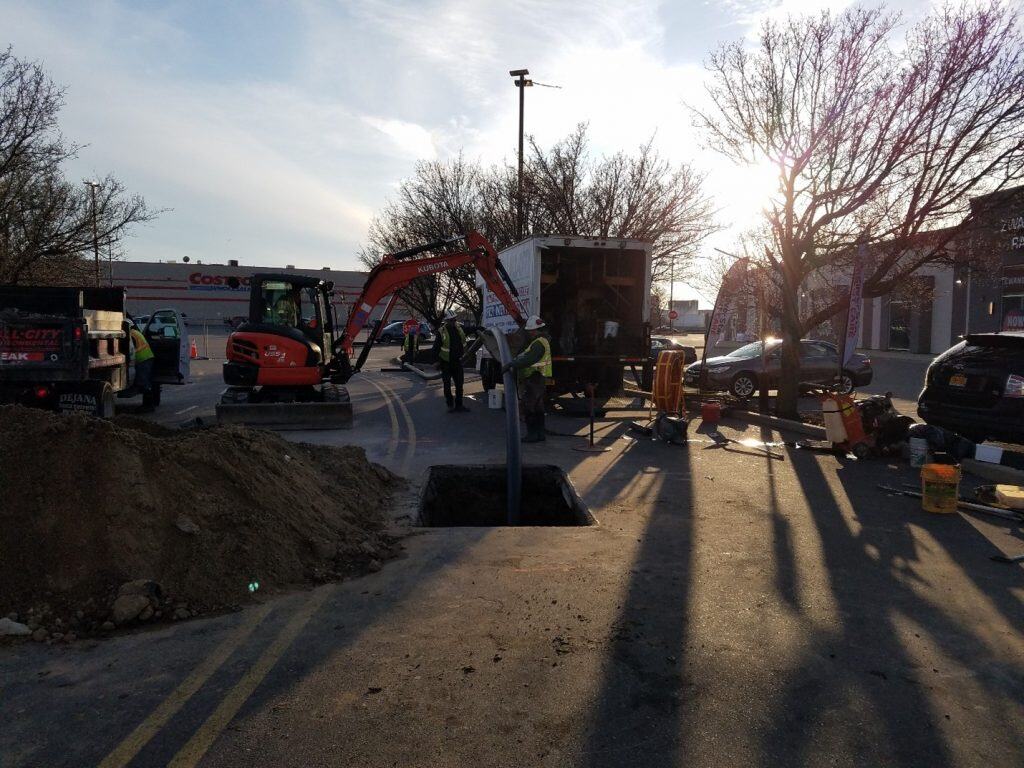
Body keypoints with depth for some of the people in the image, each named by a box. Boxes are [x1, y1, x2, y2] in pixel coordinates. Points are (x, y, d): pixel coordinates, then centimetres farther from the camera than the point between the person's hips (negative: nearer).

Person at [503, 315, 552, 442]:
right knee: (537, 409, 14)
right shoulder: (541, 341, 17)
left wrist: (511, 365, -38)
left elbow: (528, 359, -34)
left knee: (528, 407, -6)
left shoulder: (539, 343, -18)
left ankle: (532, 434, -3)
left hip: (533, 380, -11)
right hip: (538, 379, 11)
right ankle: (540, 434, 20)